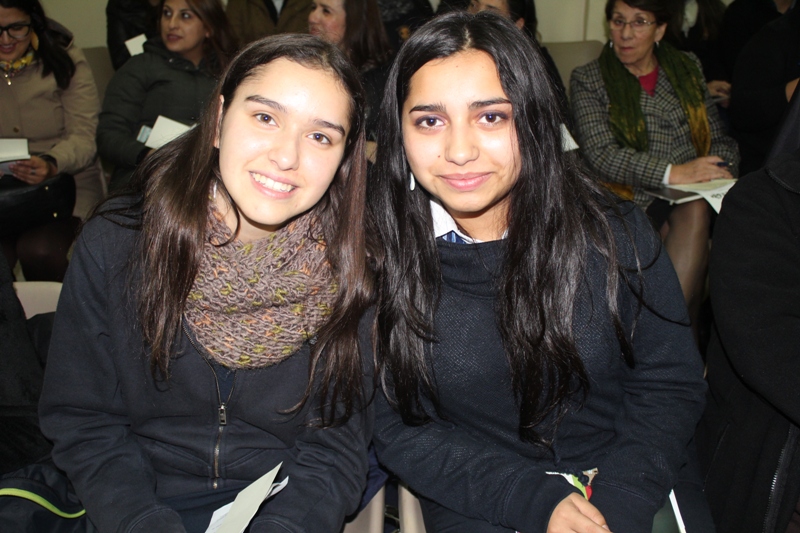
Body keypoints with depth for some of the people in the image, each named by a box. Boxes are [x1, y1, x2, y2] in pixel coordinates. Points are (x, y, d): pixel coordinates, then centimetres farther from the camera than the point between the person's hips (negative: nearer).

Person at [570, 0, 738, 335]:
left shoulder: (687, 69, 18)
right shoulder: (588, 80, 6)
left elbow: (720, 139, 17)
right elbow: (601, 155, -9)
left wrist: (721, 171, -8)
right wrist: (672, 172, -21)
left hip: (694, 198, 3)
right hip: (635, 203, -3)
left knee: (696, 213, -33)